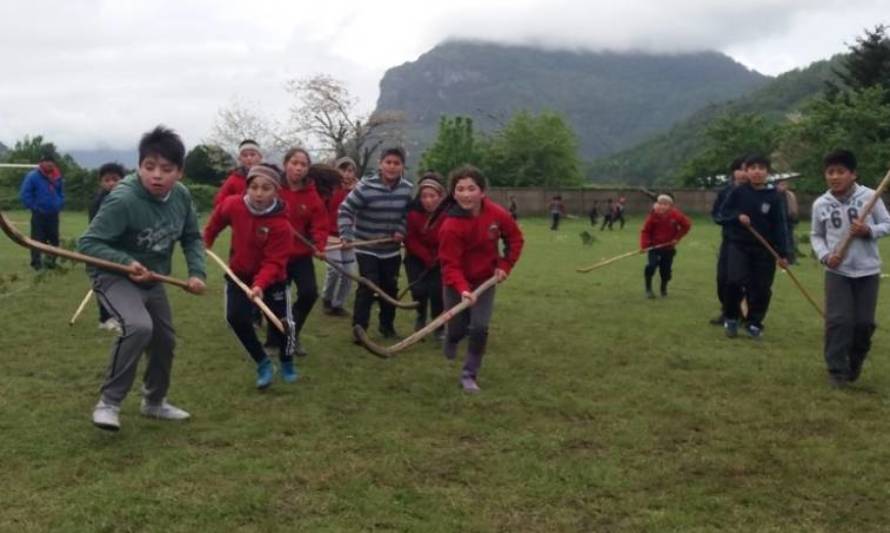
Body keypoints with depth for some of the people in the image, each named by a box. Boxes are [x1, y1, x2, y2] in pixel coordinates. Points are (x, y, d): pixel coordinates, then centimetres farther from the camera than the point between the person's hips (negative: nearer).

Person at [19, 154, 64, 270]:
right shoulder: (32, 176, -9)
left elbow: (61, 193, 20)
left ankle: (51, 261, 23)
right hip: (39, 215, -5)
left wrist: (59, 206, 8)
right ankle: (36, 264, 3)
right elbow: (24, 194, -8)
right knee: (38, 239, -2)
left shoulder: (57, 177, 6)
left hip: (53, 215, 5)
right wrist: (34, 207, -11)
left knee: (54, 239, 10)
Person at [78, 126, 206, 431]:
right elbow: (87, 243, -26)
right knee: (139, 327, -32)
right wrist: (126, 261, -39)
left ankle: (154, 402, 42)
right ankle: (109, 402, -13)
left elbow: (192, 237, 3)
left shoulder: (181, 196, -12)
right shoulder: (122, 200, -30)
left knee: (165, 340, 16)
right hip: (113, 277, -7)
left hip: (152, 280, 7)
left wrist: (197, 272, -10)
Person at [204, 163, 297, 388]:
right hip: (239, 273, 3)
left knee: (281, 322, 0)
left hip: (272, 279, -3)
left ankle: (287, 363, 31)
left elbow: (274, 263, -29)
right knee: (236, 318, -13)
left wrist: (260, 284, -44)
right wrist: (206, 239, 18)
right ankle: (263, 363, 8)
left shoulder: (281, 225, -28)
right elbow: (218, 217, 8)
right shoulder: (233, 205, -16)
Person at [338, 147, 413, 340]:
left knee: (390, 288, 12)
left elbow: (409, 214, 8)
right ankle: (359, 328, -2)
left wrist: (401, 230, -9)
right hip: (367, 248, -4)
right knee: (367, 287, -11)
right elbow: (345, 210, -17)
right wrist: (346, 235, -27)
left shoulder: (408, 189, -4)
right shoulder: (366, 187, -18)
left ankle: (387, 325, 30)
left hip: (392, 249, 5)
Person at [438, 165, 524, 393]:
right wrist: (462, 290, -44)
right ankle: (451, 340, 44)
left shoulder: (497, 214, -17)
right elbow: (450, 265, -30)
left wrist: (505, 265, -6)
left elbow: (515, 238, 1)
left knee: (480, 327, -10)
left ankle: (469, 375, 5)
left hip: (485, 279, 2)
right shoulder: (450, 226, -28)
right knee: (458, 328, 5)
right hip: (457, 283, -2)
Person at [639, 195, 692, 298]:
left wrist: (677, 237, -5)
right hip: (654, 246, -1)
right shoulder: (653, 215, -14)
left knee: (666, 270, 5)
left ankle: (664, 289, 32)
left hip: (669, 248, 1)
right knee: (651, 266, -18)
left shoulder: (675, 214, -12)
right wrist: (644, 245, -24)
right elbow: (645, 231, -12)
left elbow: (687, 224, 0)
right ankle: (648, 289, 0)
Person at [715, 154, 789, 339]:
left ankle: (754, 323, 23)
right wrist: (737, 216, -18)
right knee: (735, 281, -18)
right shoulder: (737, 192, -2)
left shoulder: (773, 197, -1)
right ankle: (731, 318, 4)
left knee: (761, 289, 2)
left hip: (764, 249, 1)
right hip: (738, 245, -1)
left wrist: (782, 253, -6)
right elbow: (720, 216, 2)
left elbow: (780, 226, 0)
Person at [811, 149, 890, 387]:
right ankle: (837, 370, 5)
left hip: (867, 270, 0)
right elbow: (816, 235, 8)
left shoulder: (869, 196, -8)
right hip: (837, 271, 0)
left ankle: (855, 361, 31)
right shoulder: (820, 204, -3)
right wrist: (825, 256, -9)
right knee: (838, 320, -6)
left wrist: (869, 231, -19)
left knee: (864, 321, 6)